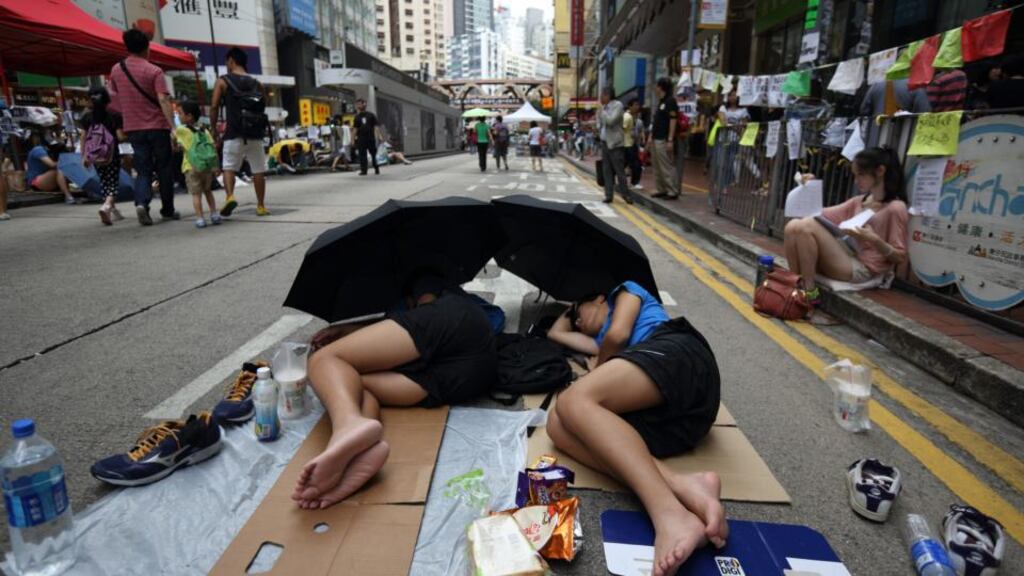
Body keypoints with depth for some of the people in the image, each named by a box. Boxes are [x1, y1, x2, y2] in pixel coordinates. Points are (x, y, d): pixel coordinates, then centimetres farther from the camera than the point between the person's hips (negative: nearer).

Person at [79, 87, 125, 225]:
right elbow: (120, 137, -11)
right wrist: (129, 136, 10)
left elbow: (84, 138, 3)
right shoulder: (114, 115, -7)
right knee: (113, 182, -1)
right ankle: (107, 205, -27)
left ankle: (113, 210, 22)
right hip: (112, 155, -3)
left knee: (104, 182, 16)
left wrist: (83, 156, 8)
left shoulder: (87, 117, 3)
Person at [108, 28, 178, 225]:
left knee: (143, 170, 6)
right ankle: (168, 210, 15)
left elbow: (113, 97, 15)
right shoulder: (154, 71, -8)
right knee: (164, 169, 8)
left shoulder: (116, 70, 7)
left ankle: (141, 203, -18)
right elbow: (163, 100, -18)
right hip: (157, 126, -3)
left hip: (133, 128, 4)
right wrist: (173, 127, -21)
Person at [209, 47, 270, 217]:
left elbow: (214, 107, -3)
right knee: (258, 170, 7)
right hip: (255, 133, 3)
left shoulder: (223, 81, 2)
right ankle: (261, 206, 10)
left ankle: (230, 196, -18)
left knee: (229, 167, 5)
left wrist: (213, 128, 5)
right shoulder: (257, 84, 12)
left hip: (234, 134, -2)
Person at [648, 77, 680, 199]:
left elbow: (673, 120, -14)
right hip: (656, 139, 9)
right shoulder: (660, 102, 18)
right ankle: (662, 190, 18)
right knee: (657, 168, 11)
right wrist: (650, 136, 17)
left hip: (663, 140, -9)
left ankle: (673, 192, -3)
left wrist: (670, 140, -20)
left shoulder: (670, 101, -8)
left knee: (667, 167, -7)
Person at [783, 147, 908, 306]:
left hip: (861, 269, -7)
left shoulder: (896, 208, -6)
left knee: (807, 226, -24)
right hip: (845, 258, 7)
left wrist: (875, 240, -23)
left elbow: (900, 257, -7)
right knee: (794, 226, -14)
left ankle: (809, 292, -17)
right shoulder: (859, 201, 17)